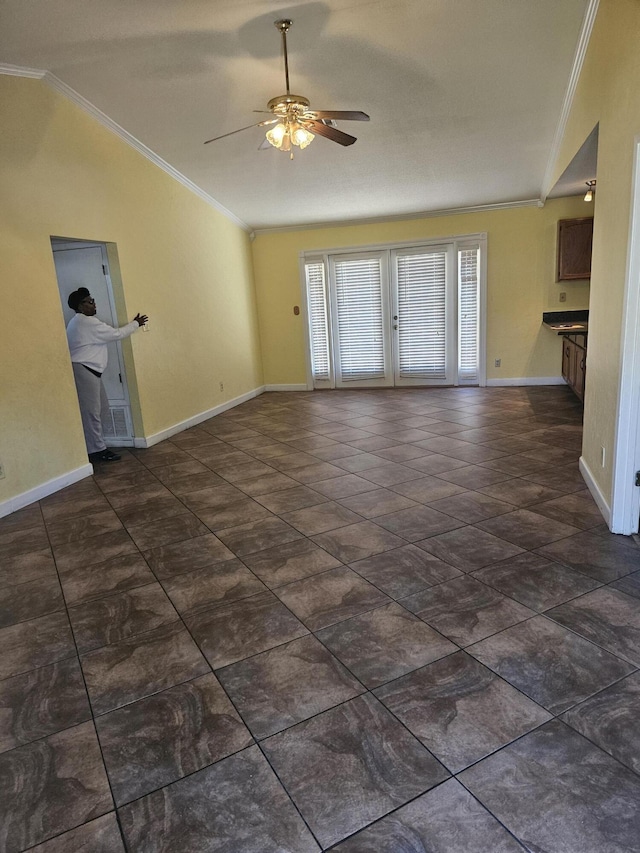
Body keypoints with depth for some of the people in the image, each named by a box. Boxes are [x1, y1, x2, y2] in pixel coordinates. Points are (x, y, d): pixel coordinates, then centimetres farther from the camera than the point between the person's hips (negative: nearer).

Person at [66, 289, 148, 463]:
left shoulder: (79, 321, 20)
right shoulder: (87, 322, -15)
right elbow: (116, 334, -12)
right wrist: (136, 323, 0)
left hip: (88, 370, 11)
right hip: (83, 370, -11)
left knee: (101, 408, 14)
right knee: (91, 411, -6)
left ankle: (93, 443, 23)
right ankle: (97, 450, 0)